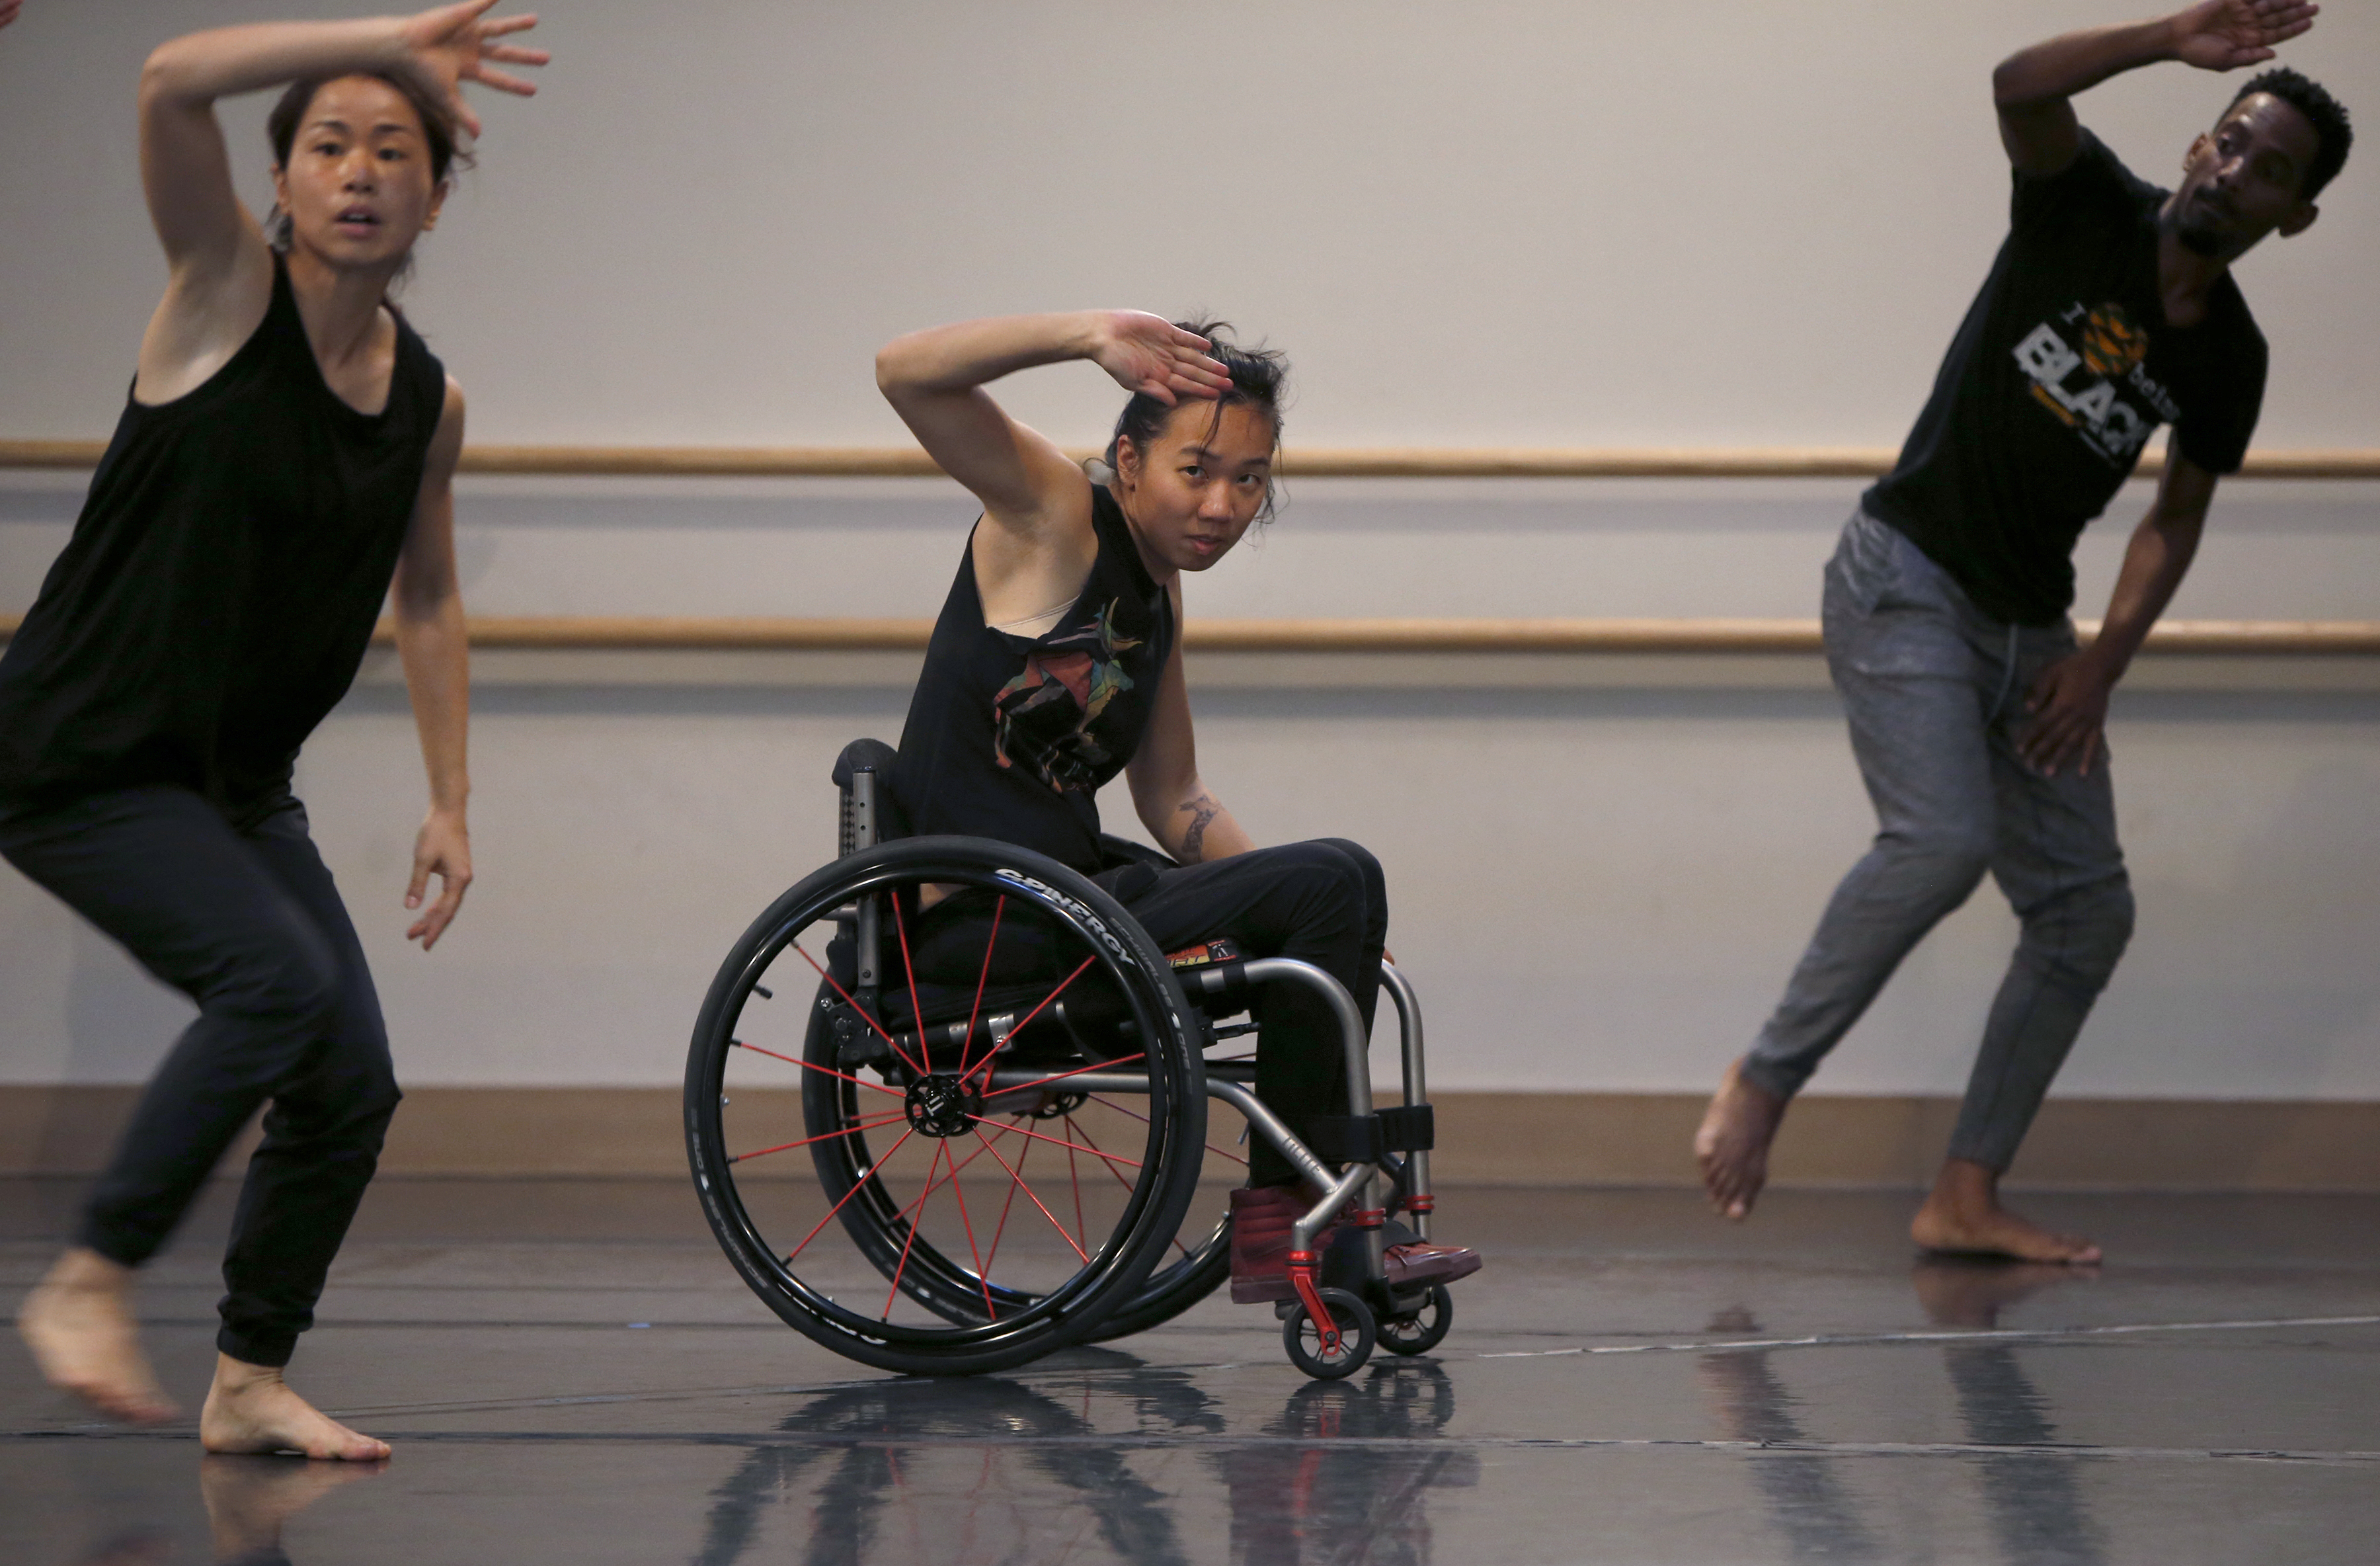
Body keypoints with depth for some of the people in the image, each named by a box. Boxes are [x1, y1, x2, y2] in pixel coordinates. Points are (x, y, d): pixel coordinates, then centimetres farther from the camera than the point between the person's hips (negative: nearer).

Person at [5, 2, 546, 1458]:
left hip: (239, 781, 6)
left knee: (352, 1082, -1)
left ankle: (252, 1382, 16)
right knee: (279, 974, -26)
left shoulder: (431, 399, 4)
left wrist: (450, 803, 14)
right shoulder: (229, 292, -11)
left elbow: (430, 599, 17)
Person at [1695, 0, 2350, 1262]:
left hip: (2027, 627, 7)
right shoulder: (2090, 211, -8)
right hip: (1906, 580, -6)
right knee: (1944, 838, -27)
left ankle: (1966, 1196, 9)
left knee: (2086, 911, 2)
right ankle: (1762, 1083, -14)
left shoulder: (2229, 359, 4)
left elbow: (2178, 514, 14)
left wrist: (2104, 660, 2)